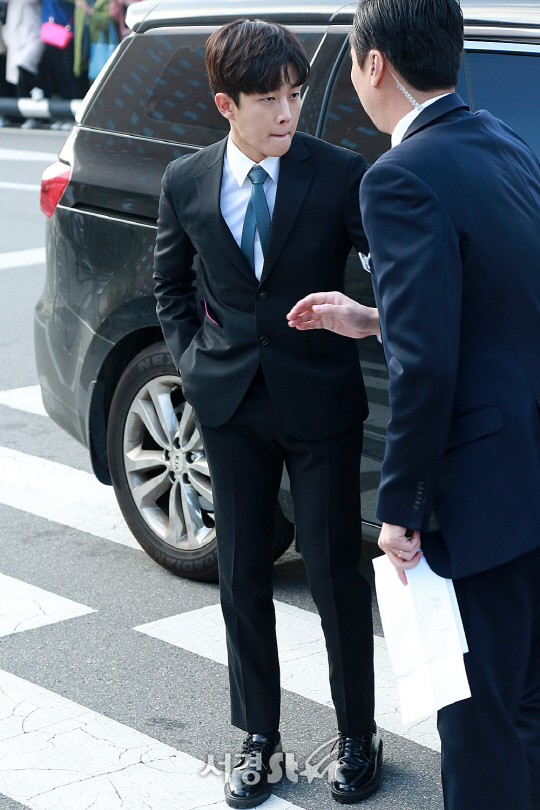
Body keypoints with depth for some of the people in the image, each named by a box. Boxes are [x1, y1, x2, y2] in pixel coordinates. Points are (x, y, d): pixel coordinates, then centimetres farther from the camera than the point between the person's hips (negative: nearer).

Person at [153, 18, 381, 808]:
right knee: (243, 577, 11)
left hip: (321, 403, -3)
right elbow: (170, 281, 15)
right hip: (231, 404, 3)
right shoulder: (186, 182, 0)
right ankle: (259, 743, 26)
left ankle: (358, 738, 23)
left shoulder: (339, 174, -11)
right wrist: (192, 358, 4)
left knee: (336, 576, 5)